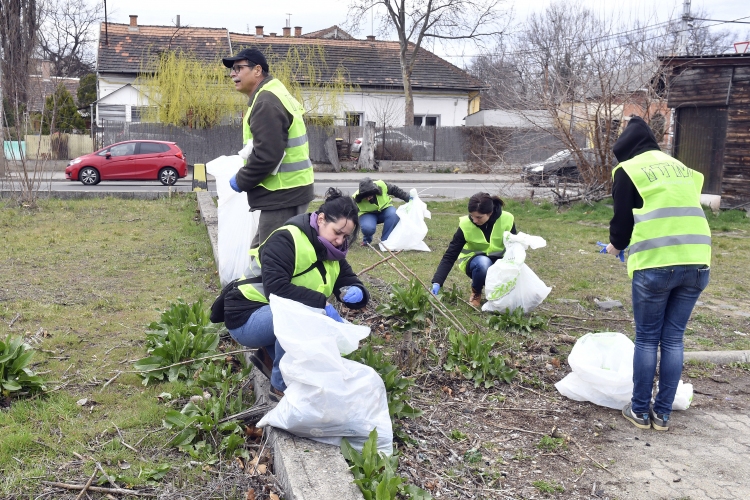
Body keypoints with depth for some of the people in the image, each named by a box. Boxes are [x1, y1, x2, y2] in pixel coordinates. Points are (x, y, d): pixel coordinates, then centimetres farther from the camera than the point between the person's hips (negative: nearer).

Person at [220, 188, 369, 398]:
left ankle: (270, 356, 9)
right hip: (247, 317, -8)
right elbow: (276, 289, -34)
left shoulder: (331, 252, 2)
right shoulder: (286, 240, -22)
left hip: (285, 316, 8)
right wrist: (322, 303, -36)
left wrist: (356, 293, -21)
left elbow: (351, 283, 2)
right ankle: (283, 384, -15)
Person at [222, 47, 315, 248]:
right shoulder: (272, 96, 16)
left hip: (282, 195, -11)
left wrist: (241, 181, -12)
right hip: (288, 191, 11)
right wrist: (245, 178, 17)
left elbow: (267, 156, -26)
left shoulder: (266, 103, -18)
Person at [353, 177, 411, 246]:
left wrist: (408, 198, -1)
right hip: (368, 214, -2)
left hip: (385, 209, 2)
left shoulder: (382, 185, -23)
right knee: (367, 227, -36)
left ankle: (385, 240, -19)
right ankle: (366, 240, 2)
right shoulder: (356, 198, -26)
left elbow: (395, 190, -4)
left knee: (394, 214, -33)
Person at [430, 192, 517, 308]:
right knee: (483, 263, -37)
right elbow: (450, 256, -22)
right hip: (474, 261, -1)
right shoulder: (465, 225, -23)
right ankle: (476, 292, -6)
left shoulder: (506, 219, -20)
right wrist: (437, 283, -34)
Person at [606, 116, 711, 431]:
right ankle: (662, 414, 18)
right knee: (673, 339, 11)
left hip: (656, 264, -5)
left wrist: (616, 245, 26)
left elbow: (623, 219, 5)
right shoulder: (680, 167, 22)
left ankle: (639, 411, 17)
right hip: (696, 262, 5)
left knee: (646, 340, 7)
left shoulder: (628, 170, 5)